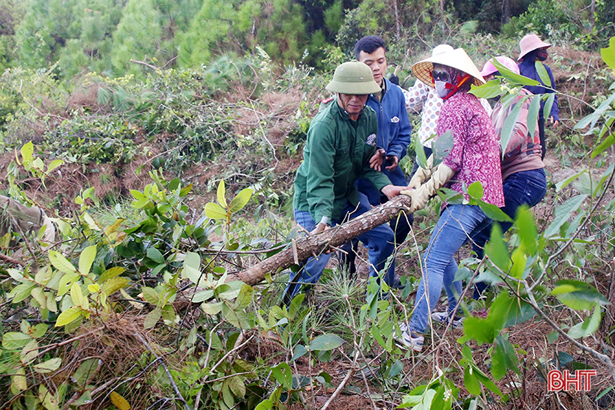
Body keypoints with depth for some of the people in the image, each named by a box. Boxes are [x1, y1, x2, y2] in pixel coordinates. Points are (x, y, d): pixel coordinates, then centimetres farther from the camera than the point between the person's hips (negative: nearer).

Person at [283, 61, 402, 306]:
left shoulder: (369, 117, -4)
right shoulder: (324, 126, -29)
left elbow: (368, 165, 3)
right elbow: (320, 180, -33)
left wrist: (385, 187, -16)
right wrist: (323, 220, -46)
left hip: (348, 196, 8)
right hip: (313, 203, -8)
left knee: (385, 238, 10)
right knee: (315, 262, -14)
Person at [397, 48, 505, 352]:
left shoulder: (454, 107, -9)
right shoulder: (473, 104, 22)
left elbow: (450, 160, -17)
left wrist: (424, 192, -15)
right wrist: (420, 175, 6)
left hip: (468, 197, -10)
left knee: (432, 261, -11)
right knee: (443, 253, 22)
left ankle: (414, 333, -11)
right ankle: (456, 312, 30)